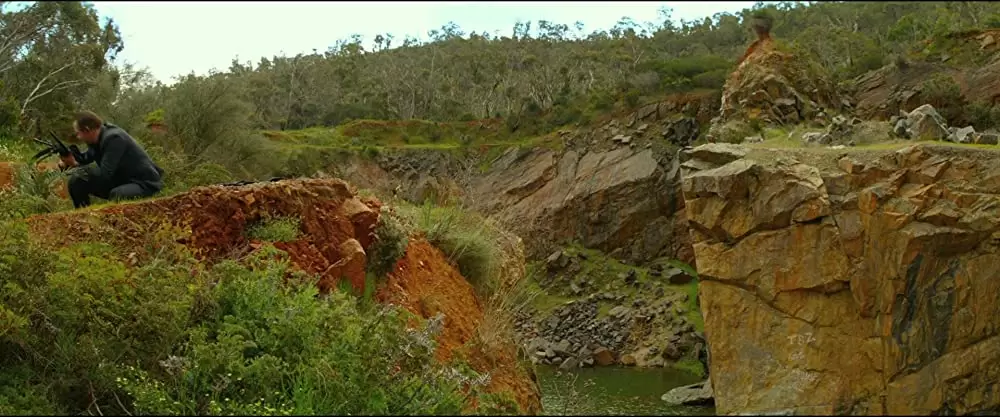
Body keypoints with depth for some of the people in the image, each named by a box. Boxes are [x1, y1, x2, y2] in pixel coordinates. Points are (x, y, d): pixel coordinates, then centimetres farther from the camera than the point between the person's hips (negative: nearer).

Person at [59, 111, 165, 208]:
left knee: (116, 195, -41)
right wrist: (68, 160, -3)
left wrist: (74, 164, -23)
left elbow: (104, 175, -29)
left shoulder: (113, 138, -25)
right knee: (77, 180, 2)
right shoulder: (96, 138, 1)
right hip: (121, 180, 9)